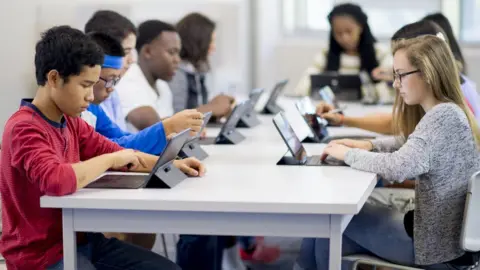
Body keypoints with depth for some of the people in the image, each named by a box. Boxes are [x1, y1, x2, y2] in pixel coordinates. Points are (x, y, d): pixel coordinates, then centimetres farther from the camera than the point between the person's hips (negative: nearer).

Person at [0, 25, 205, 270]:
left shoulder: (70, 121, 7)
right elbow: (56, 180, -38)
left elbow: (114, 151, 18)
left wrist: (171, 164, 4)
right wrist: (111, 160, -23)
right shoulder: (24, 128, -21)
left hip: (80, 239, 9)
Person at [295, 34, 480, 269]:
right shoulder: (442, 113, 8)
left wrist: (349, 154, -14)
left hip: (436, 246, -9)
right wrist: (369, 145, 7)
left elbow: (397, 167, -31)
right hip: (436, 232, 9)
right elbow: (408, 142, 26)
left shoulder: (444, 116, -23)